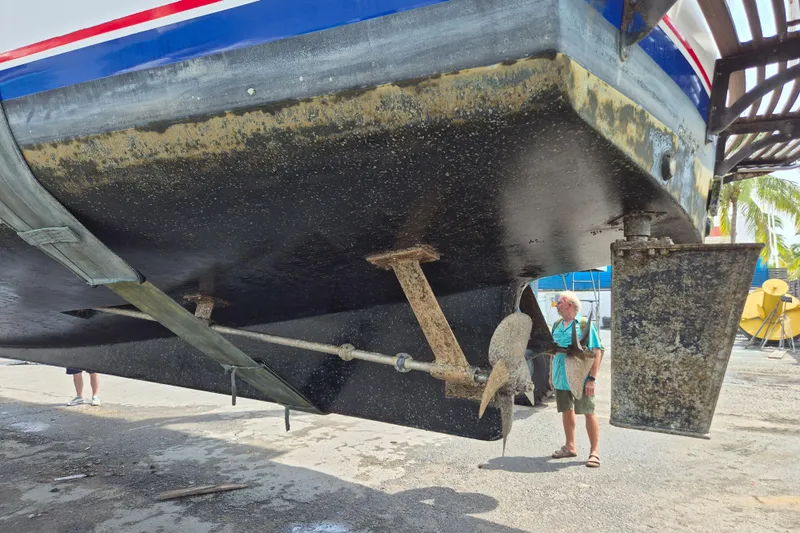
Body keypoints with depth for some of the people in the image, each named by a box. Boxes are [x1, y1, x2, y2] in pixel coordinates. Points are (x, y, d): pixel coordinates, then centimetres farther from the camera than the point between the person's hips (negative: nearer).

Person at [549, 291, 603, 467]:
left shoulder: (585, 324, -11)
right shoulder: (557, 325, 9)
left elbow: (597, 352, -13)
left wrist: (592, 378, -19)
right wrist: (551, 374, 15)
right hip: (561, 377, 6)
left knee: (588, 413, 1)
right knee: (566, 411, 14)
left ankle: (594, 451, 10)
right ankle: (570, 447, 27)